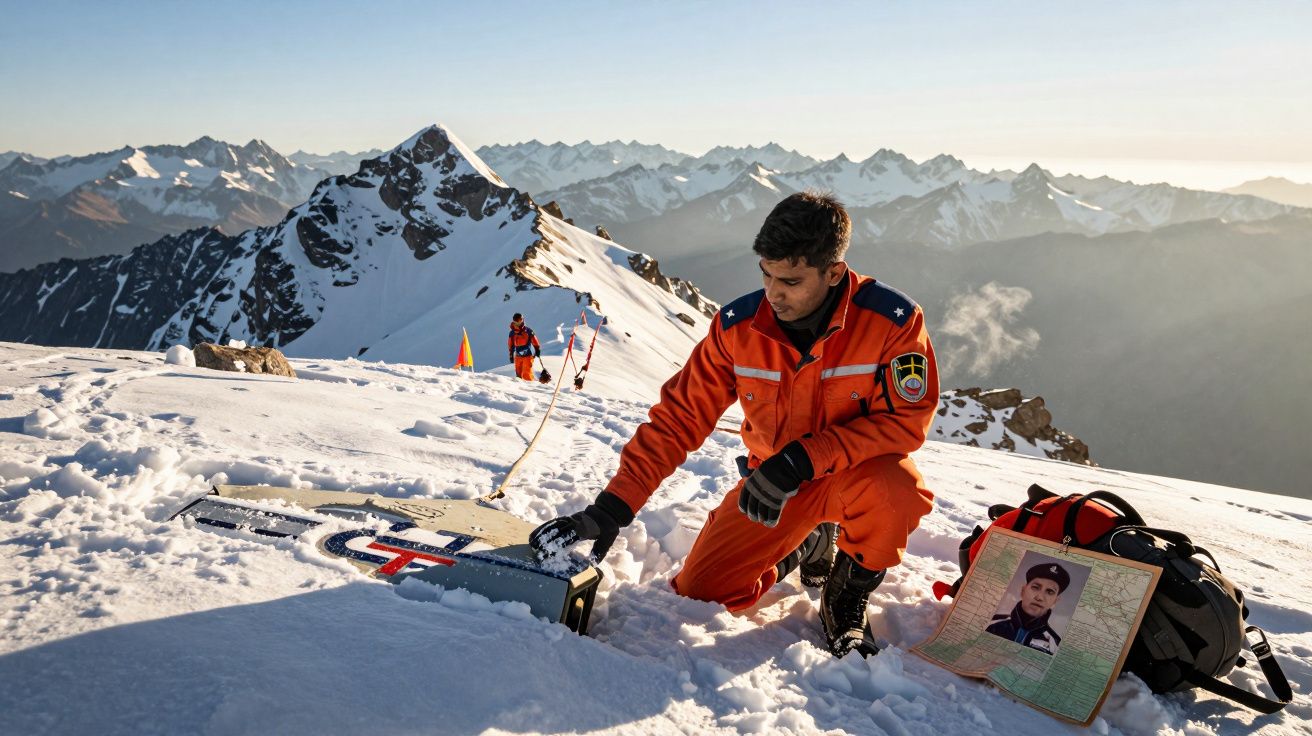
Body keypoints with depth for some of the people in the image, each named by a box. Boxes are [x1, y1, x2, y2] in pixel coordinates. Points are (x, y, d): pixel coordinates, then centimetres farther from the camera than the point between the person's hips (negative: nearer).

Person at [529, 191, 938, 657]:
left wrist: (803, 458, -33)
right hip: (774, 479, 3)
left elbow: (906, 420, -21)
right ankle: (807, 545, 24)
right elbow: (678, 417, -14)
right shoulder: (737, 327, -17)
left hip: (859, 469, -3)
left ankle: (849, 594, -3)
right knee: (701, 593, -5)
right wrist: (612, 508, -22)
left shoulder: (893, 321, -24)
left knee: (897, 492, -38)